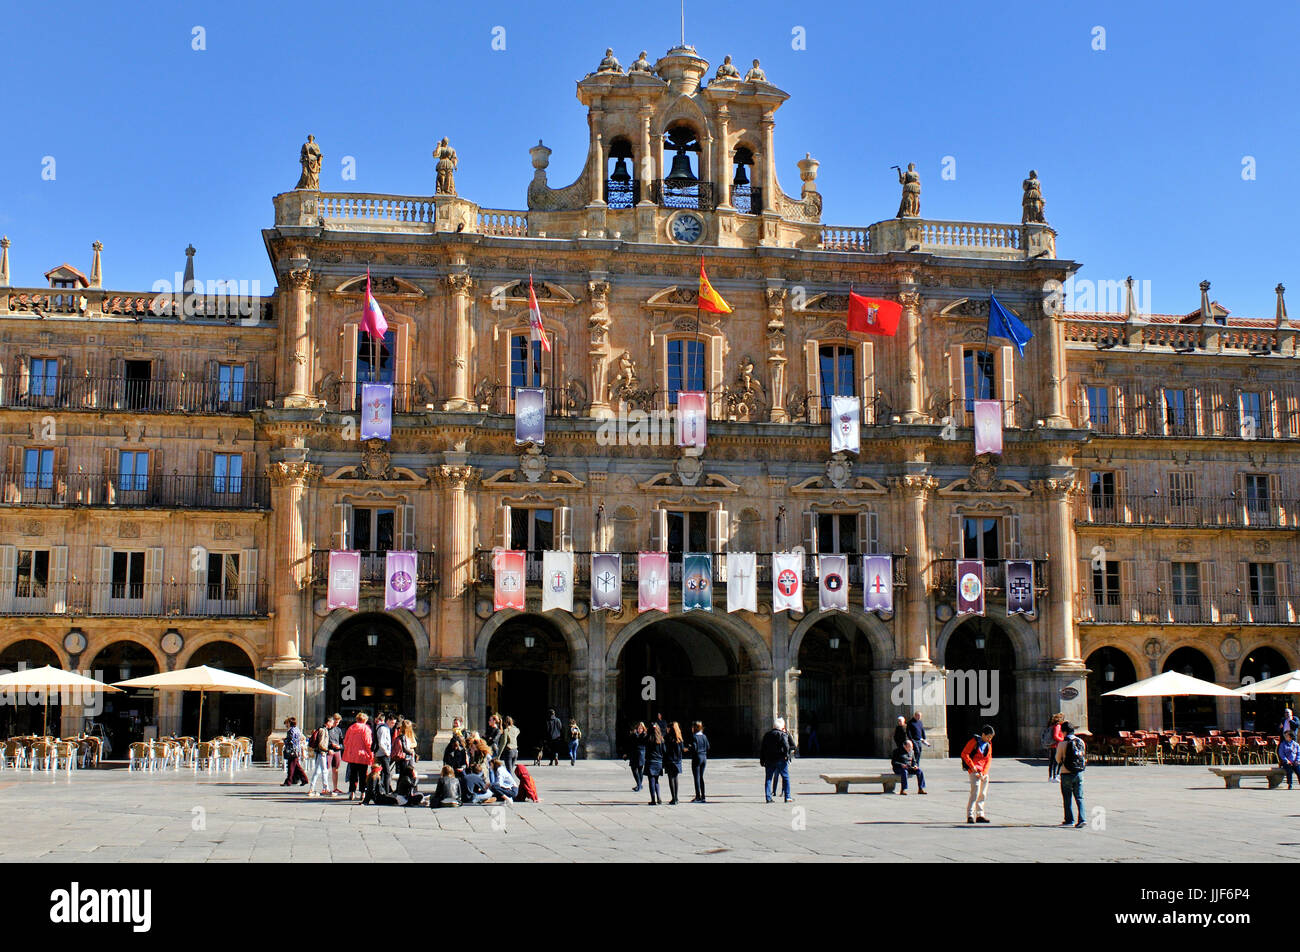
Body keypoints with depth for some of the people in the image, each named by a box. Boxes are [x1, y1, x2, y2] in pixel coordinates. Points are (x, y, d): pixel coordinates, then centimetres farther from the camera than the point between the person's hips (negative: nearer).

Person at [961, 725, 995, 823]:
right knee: (975, 792, -16)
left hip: (984, 772, 7)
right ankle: (970, 815, -18)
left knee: (983, 794, 9)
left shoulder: (989, 744, 10)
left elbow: (989, 759, 9)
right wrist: (972, 766, -13)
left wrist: (984, 773, -3)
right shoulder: (974, 741, -8)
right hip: (974, 770, -7)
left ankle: (980, 815, 17)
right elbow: (964, 754, -9)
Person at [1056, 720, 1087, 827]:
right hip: (1079, 773, 4)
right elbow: (1083, 755, 11)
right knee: (1079, 798, 7)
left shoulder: (1062, 744, -13)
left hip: (1066, 773, -4)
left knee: (1067, 798, 10)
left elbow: (1058, 759, -3)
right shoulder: (1080, 741, 0)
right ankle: (1082, 818, -6)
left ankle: (1069, 819, 15)